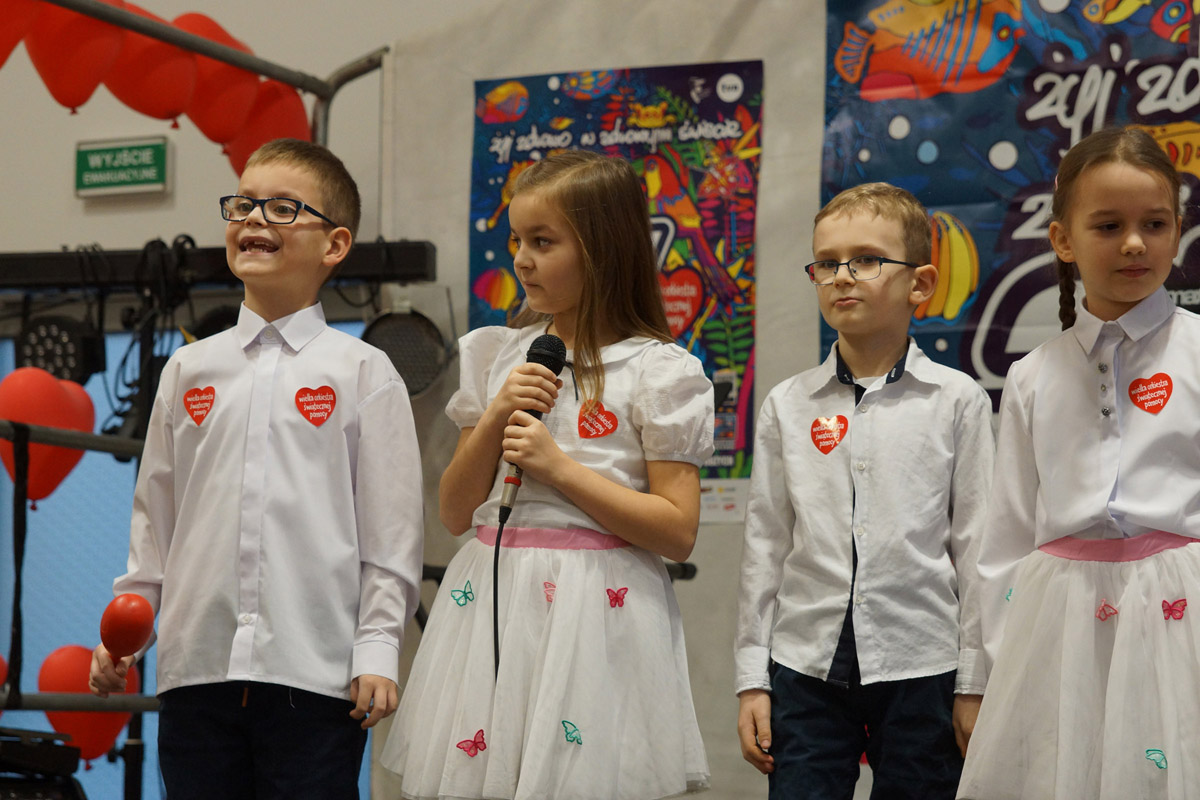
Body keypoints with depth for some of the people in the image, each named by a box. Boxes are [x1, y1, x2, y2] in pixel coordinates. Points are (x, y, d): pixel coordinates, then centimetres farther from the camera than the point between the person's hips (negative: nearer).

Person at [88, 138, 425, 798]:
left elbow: (391, 530, 0)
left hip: (315, 673, -3)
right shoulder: (189, 369, 12)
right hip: (195, 666, 3)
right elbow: (153, 514, 16)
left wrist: (377, 652, -6)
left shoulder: (363, 373, 2)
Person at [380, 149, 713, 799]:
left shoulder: (658, 372, -4)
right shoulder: (499, 357, 11)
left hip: (592, 614, -4)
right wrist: (495, 421, -6)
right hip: (494, 601, 5)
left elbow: (677, 531, -10)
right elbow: (455, 513, 10)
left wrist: (557, 465, -13)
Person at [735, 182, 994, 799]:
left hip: (920, 668, -1)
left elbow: (976, 545, 1)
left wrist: (973, 684, 0)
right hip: (804, 666, 2)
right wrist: (751, 676, 6)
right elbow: (764, 545, 8)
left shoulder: (956, 400, 0)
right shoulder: (787, 405, 6)